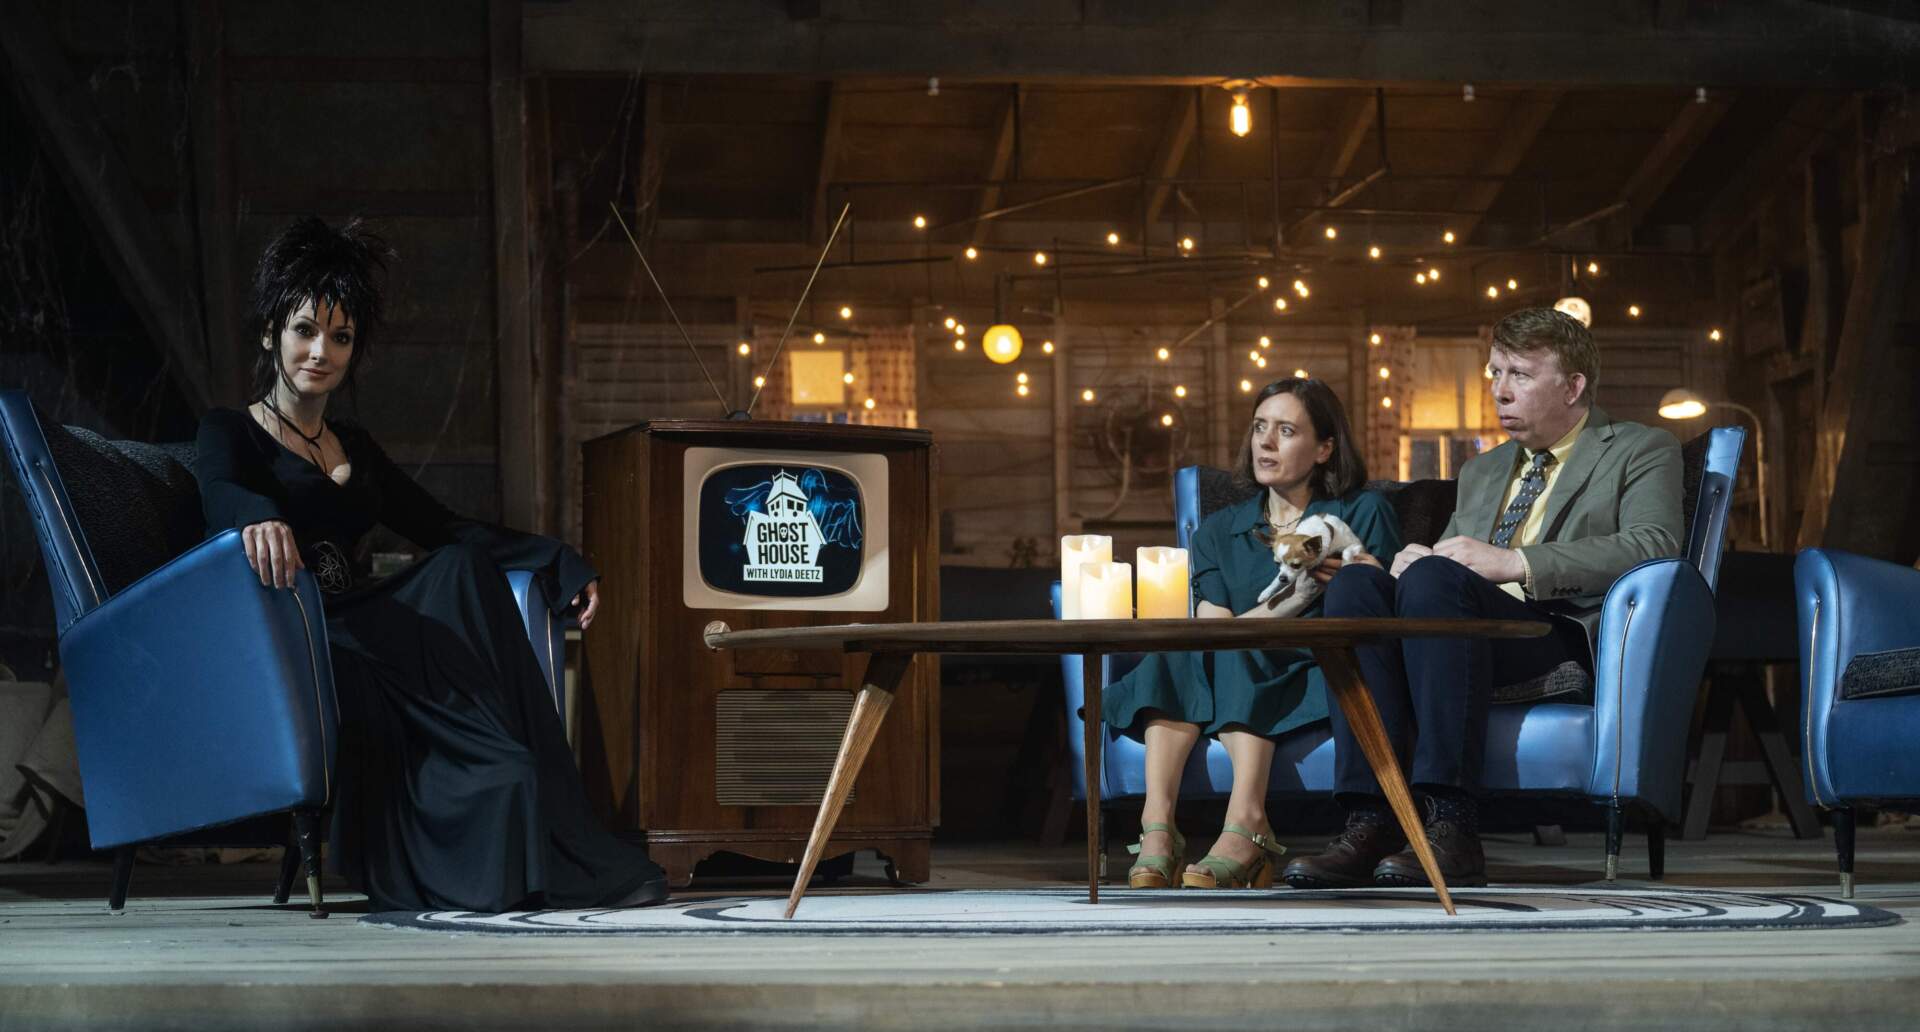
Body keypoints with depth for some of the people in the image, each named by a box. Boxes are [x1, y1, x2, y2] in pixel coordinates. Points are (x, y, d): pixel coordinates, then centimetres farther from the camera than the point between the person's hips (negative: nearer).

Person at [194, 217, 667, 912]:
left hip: (358, 633, 6)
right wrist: (260, 518, -42)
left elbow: (447, 532, 18)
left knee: (464, 573, -26)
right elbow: (219, 493, -16)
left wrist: (560, 564, 2)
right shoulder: (231, 432, 8)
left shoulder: (354, 448, 27)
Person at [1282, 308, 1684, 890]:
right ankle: (1371, 824, -34)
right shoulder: (1482, 472, 33)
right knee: (1355, 582, -23)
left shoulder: (1641, 452, 12)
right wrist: (1414, 560, 3)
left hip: (1566, 639, -6)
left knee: (1434, 579, -33)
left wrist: (1514, 563, -16)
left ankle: (1452, 830, -42)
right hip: (1469, 632, 6)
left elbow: (1655, 547, -7)